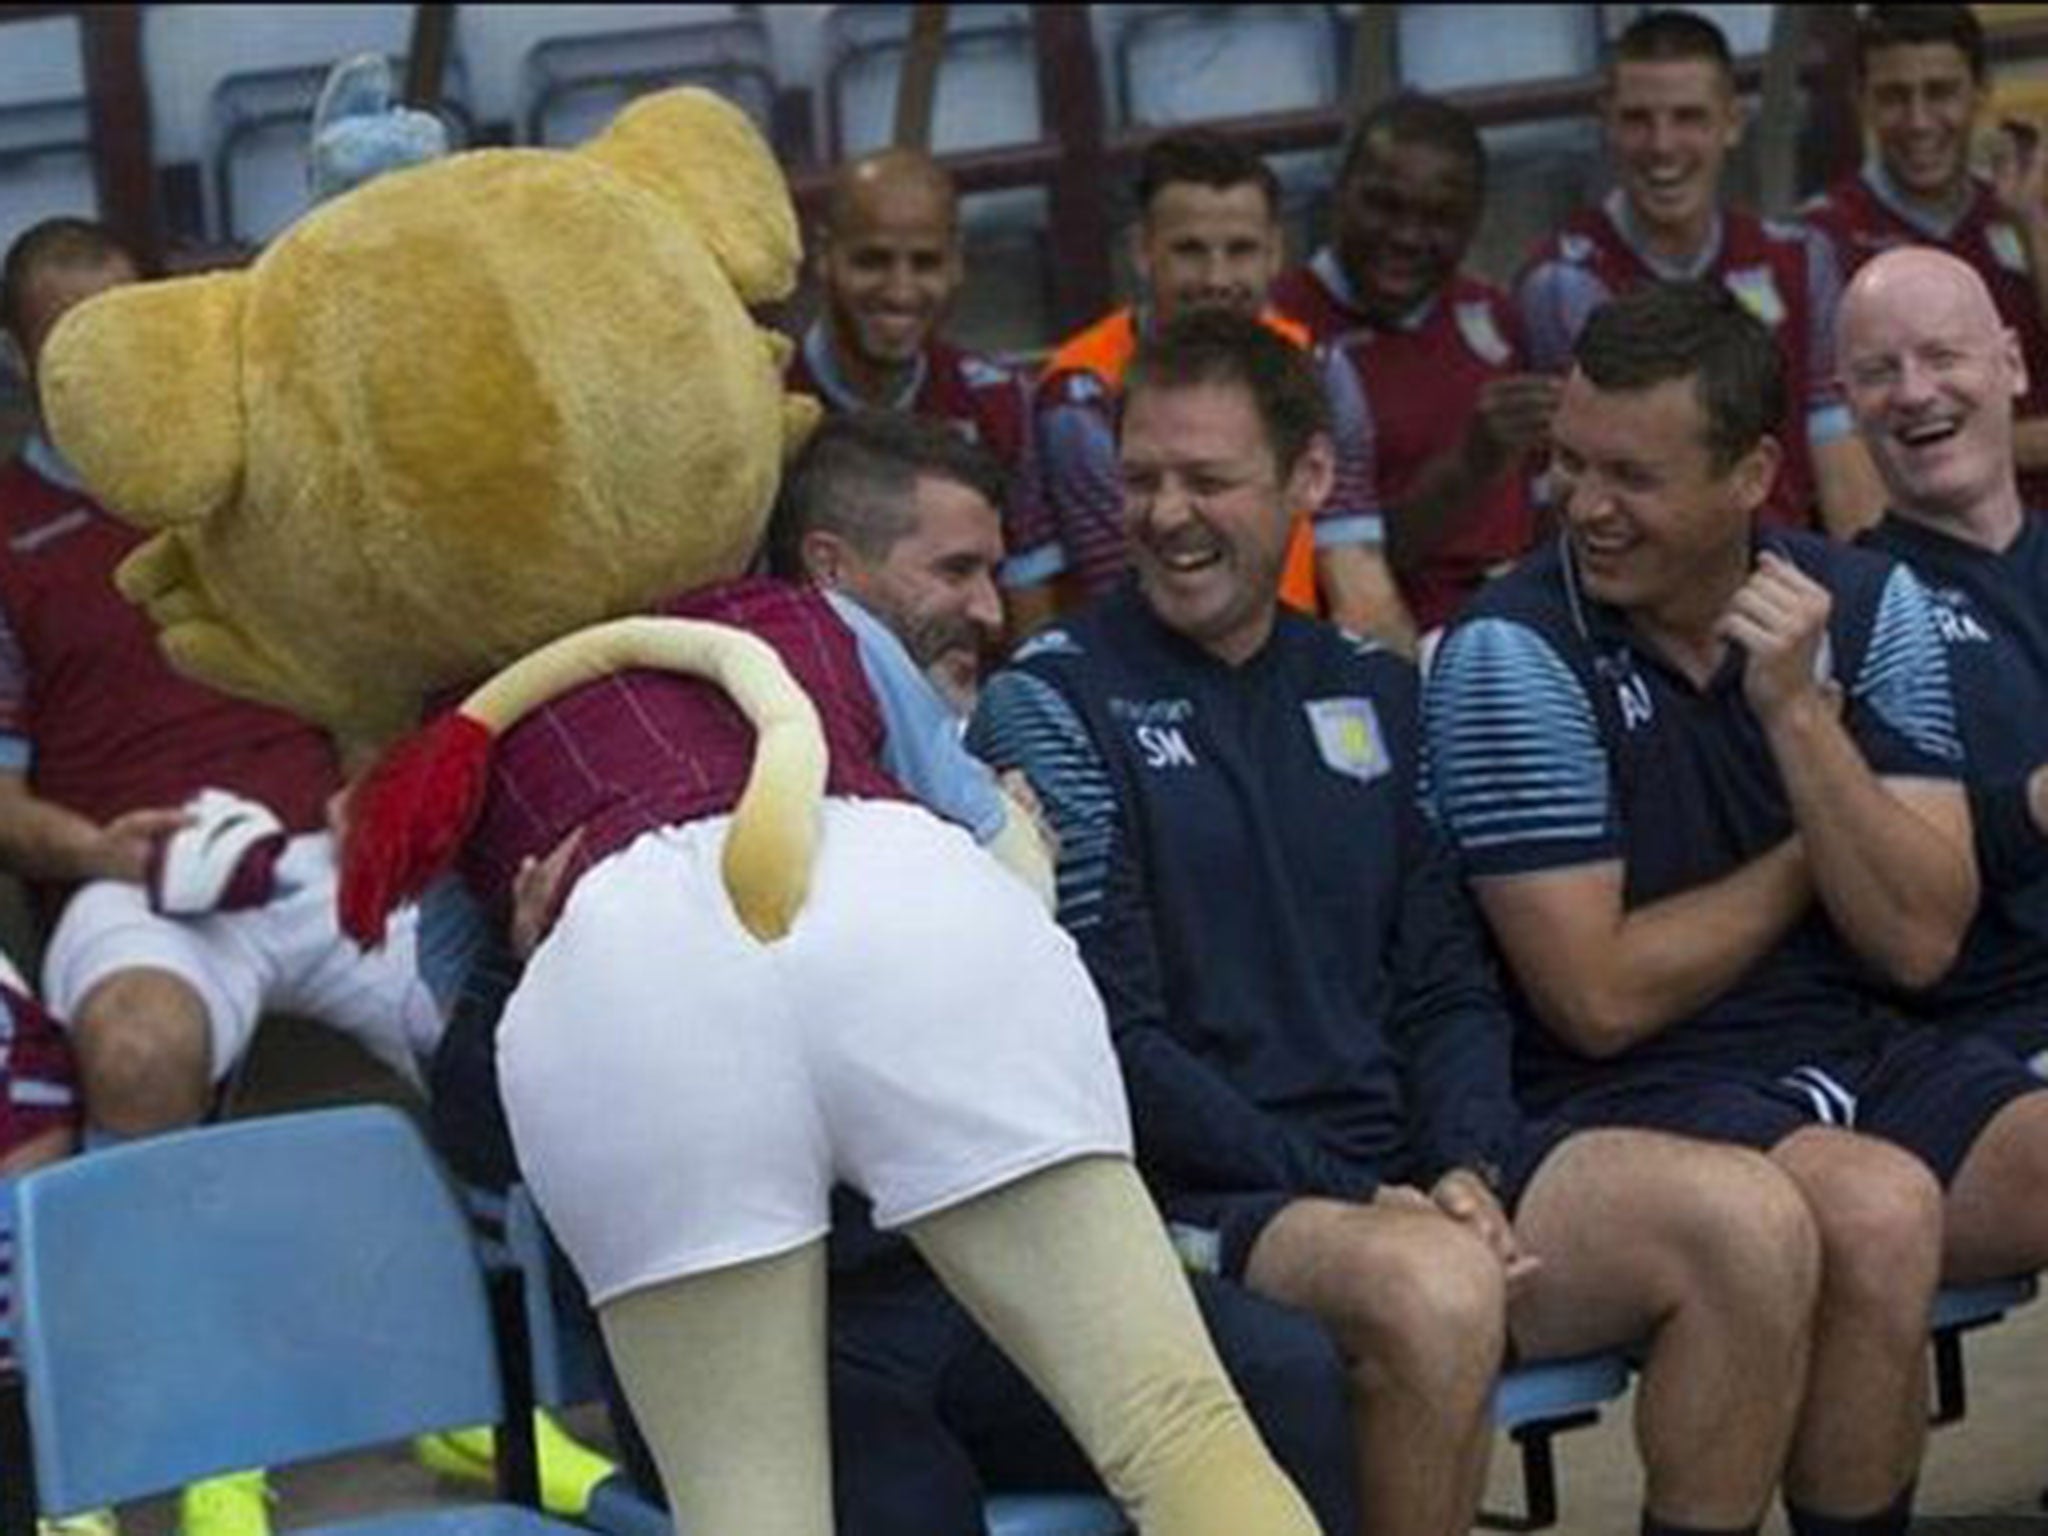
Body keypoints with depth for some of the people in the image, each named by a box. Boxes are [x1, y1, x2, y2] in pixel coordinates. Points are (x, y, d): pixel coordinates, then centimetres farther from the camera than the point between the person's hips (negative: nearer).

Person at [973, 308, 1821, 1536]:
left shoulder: (1372, 693, 18)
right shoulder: (1053, 703, -1)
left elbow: (1449, 989, 16)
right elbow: (1112, 1041, -9)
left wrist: (1467, 1169, -5)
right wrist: (1356, 1199, -15)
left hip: (1406, 1166, 6)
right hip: (1196, 1195, -6)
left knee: (1749, 1220, -16)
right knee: (1435, 1287, -36)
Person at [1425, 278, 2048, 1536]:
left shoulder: (1865, 607, 3)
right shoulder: (1515, 652, -10)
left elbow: (1919, 944, -4)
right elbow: (1601, 998, -13)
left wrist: (1798, 714, -15)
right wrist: (1809, 861, -1)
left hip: (1856, 1055, 5)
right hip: (1625, 1099, -5)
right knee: (1878, 1209, -32)